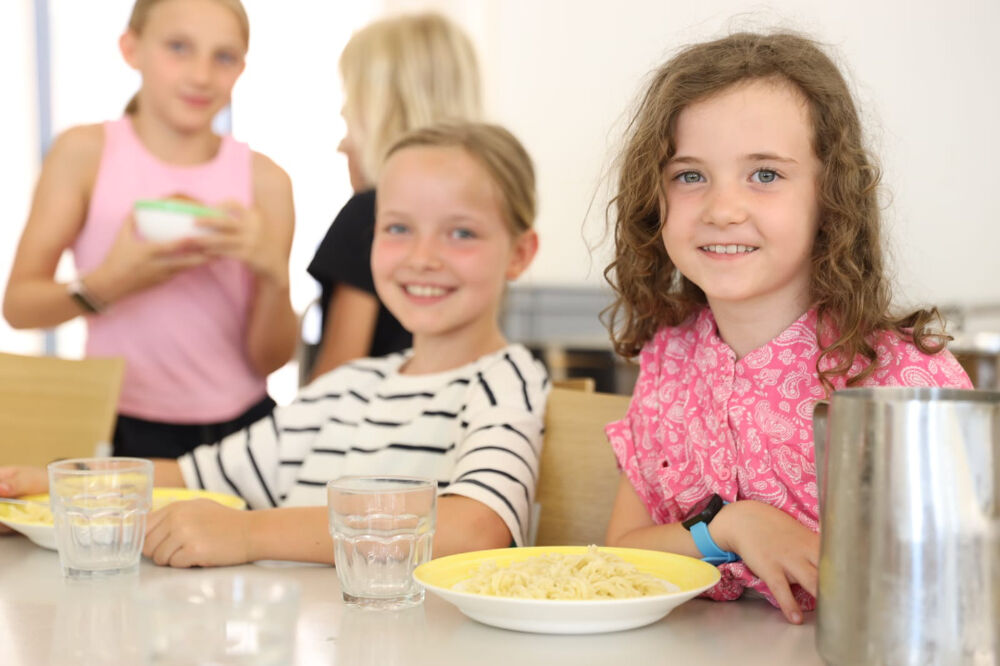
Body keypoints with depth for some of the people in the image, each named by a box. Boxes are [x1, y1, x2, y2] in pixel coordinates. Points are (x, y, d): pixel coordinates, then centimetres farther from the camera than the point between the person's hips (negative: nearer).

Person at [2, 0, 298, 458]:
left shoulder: (264, 180, 0)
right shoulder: (85, 153, -2)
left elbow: (271, 359, 1)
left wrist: (274, 274, -18)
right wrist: (106, 285, -21)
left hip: (238, 431, 2)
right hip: (119, 432, -2)